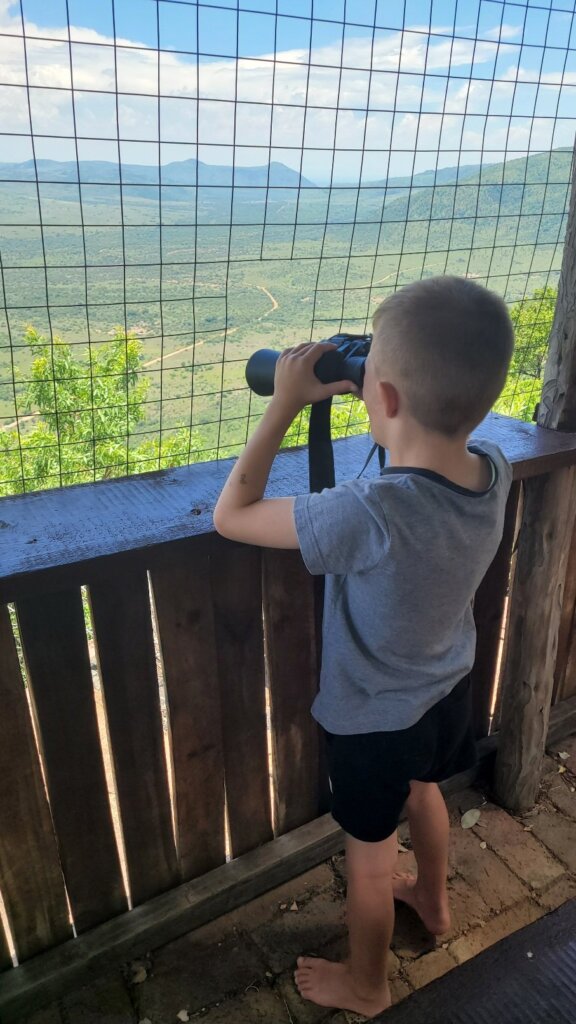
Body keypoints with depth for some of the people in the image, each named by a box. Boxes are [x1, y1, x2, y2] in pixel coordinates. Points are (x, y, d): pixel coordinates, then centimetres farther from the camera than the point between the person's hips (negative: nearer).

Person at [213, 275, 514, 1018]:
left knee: (370, 855, 20)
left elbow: (230, 515, -29)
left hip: (372, 719, -6)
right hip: (446, 689, 6)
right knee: (423, 792, 35)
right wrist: (388, 380, -9)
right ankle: (433, 902, 63)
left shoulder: (368, 515, -42)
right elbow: (438, 449, 5)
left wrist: (286, 403, -23)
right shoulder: (495, 471, -20)